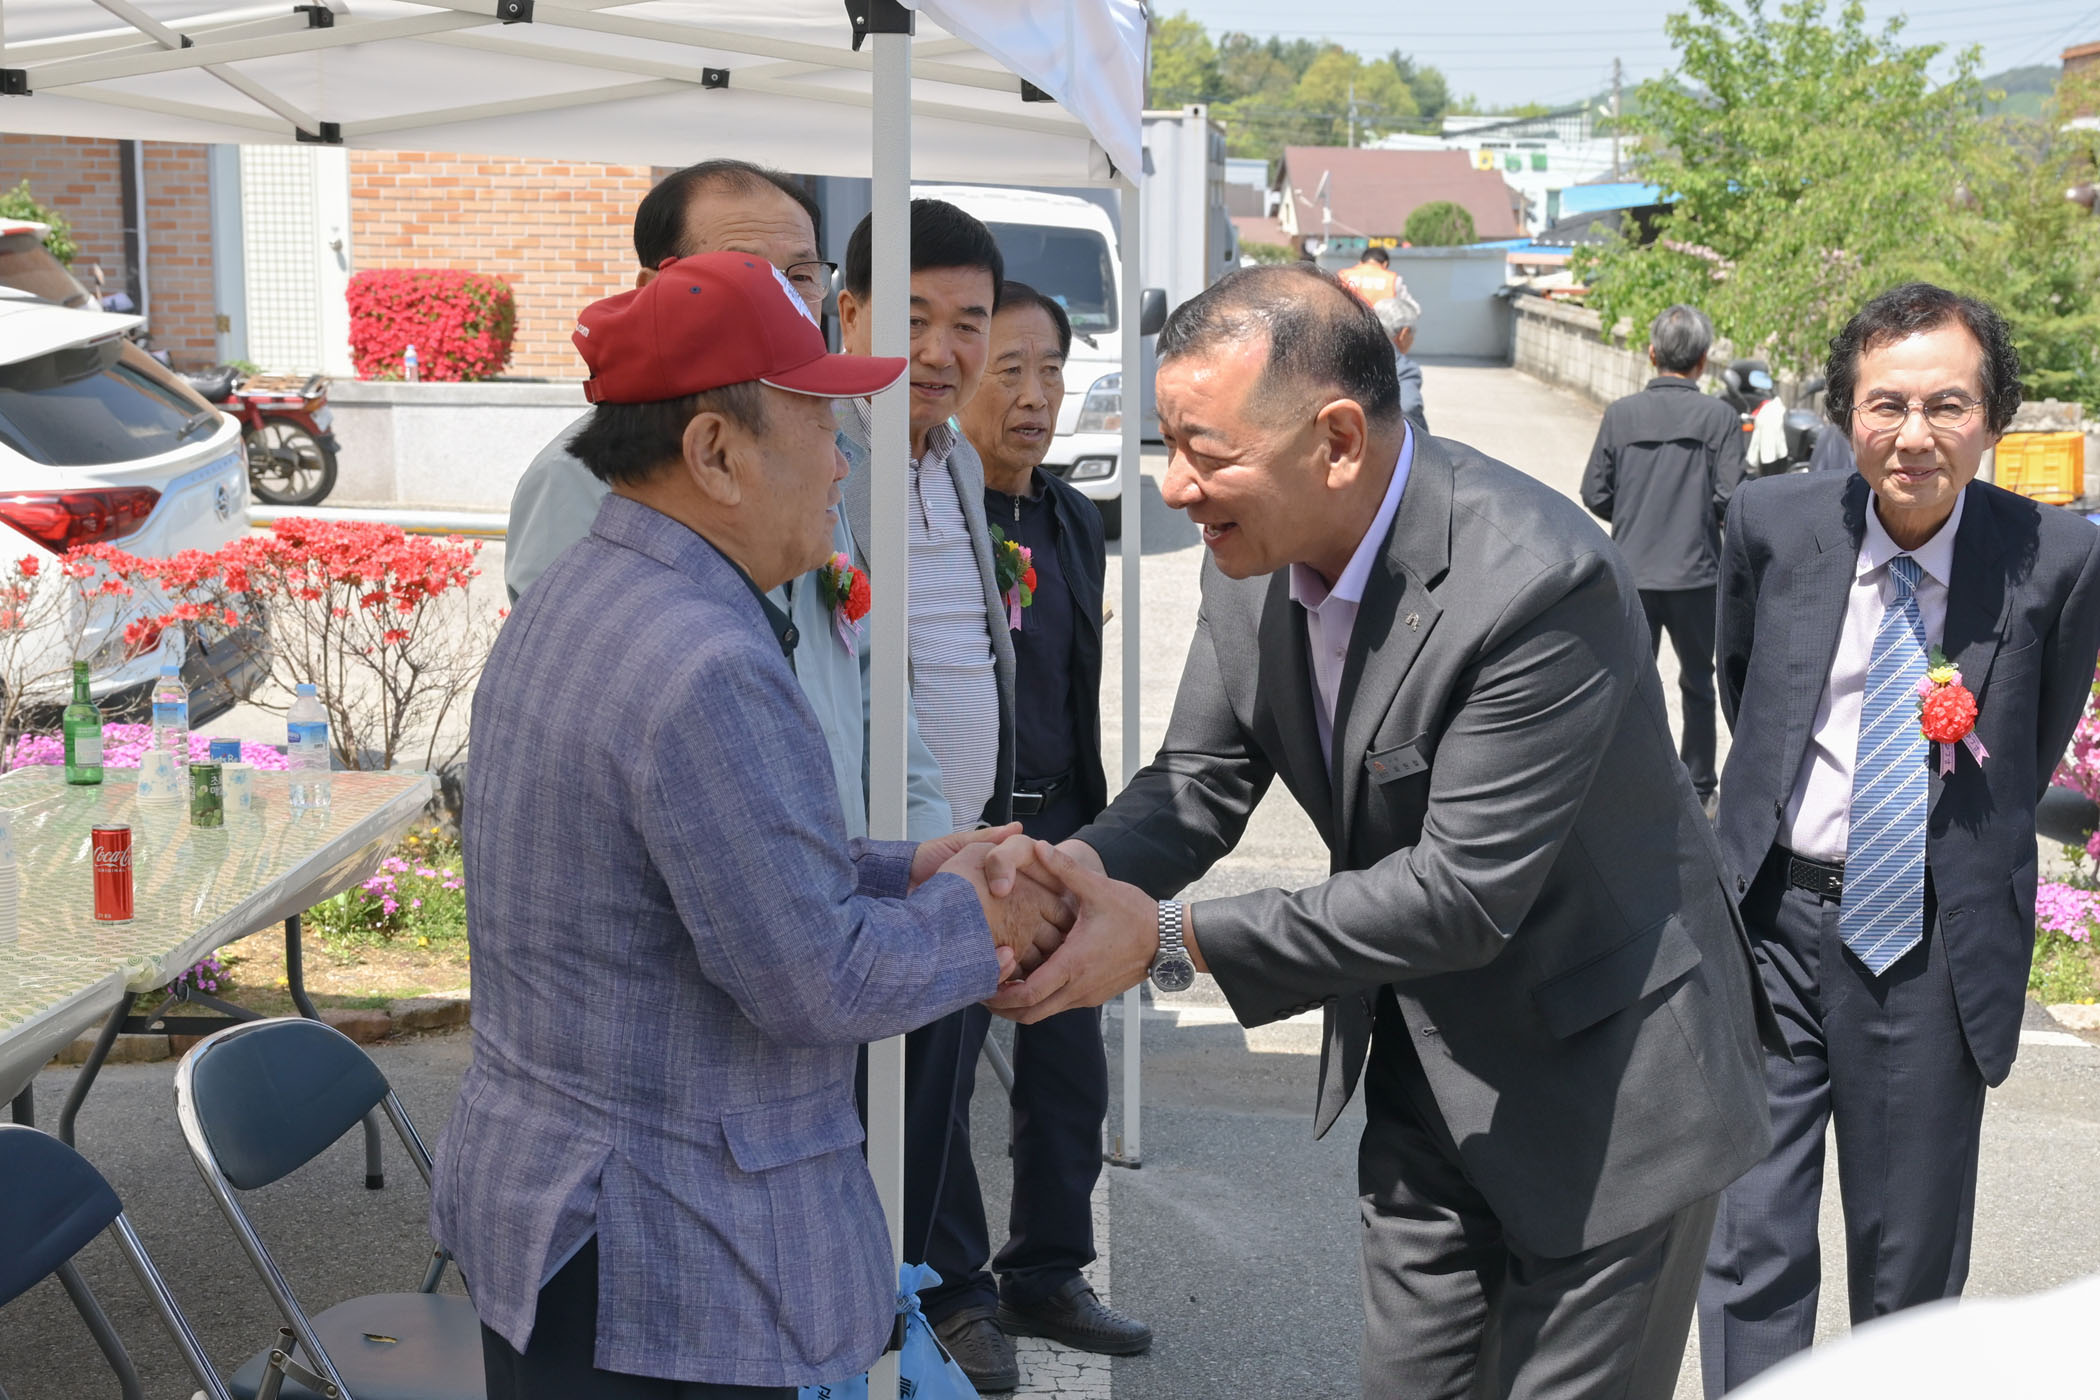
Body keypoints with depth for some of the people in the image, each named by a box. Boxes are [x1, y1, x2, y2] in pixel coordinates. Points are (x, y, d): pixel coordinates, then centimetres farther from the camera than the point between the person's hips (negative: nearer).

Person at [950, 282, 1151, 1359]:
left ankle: (1047, 1276, 30)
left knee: (1069, 1068, 13)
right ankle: (952, 1291, 23)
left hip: (1058, 829, 7)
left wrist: (1094, 827, 18)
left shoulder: (1073, 519, 10)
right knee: (935, 1069, 6)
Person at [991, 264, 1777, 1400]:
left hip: (1601, 1083, -6)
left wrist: (1170, 940, -31)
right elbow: (1200, 782, -1)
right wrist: (1081, 870, -23)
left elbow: (1464, 891, -31)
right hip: (1424, 1073, 7)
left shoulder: (1539, 581, -31)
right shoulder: (1254, 556, -8)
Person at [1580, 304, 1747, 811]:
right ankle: (1697, 789, 24)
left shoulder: (1622, 414, -4)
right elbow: (1729, 498, -11)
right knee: (1698, 684, 15)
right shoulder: (1718, 417, -8)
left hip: (1632, 572, 1)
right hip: (1696, 573, -1)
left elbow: (1595, 495, -3)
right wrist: (1701, 517, 11)